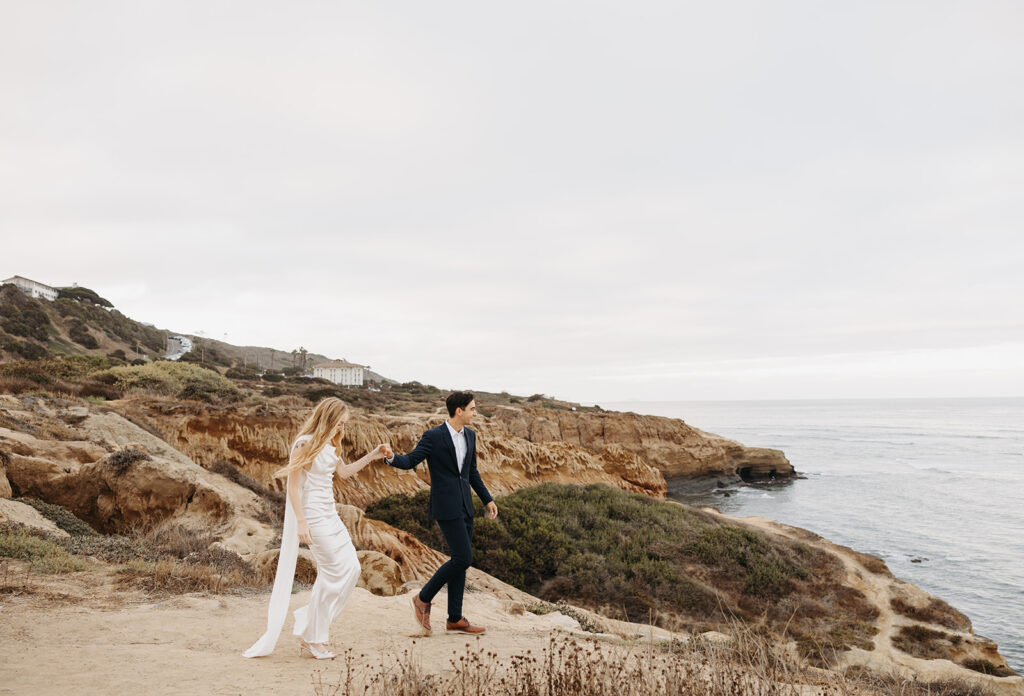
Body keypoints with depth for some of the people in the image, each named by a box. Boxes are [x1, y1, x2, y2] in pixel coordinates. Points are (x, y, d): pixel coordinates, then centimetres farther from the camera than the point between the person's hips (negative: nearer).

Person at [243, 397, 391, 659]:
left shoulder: (329, 445, 12)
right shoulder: (305, 444, -15)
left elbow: (344, 471, 25)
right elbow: (293, 485, -16)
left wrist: (372, 456, 15)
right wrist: (301, 522, -21)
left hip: (330, 516, 9)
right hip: (313, 516, -9)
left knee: (352, 569, 8)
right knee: (335, 572, -5)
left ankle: (309, 626, 19)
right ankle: (314, 638, 13)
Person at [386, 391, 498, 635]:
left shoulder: (470, 435, 10)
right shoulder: (433, 436, -11)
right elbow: (410, 461, -12)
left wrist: (487, 499, 18)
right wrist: (392, 457, -34)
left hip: (465, 506, 7)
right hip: (446, 507, -7)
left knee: (461, 561, 9)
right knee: (463, 558, -11)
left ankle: (455, 619, 19)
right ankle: (423, 598, 8)